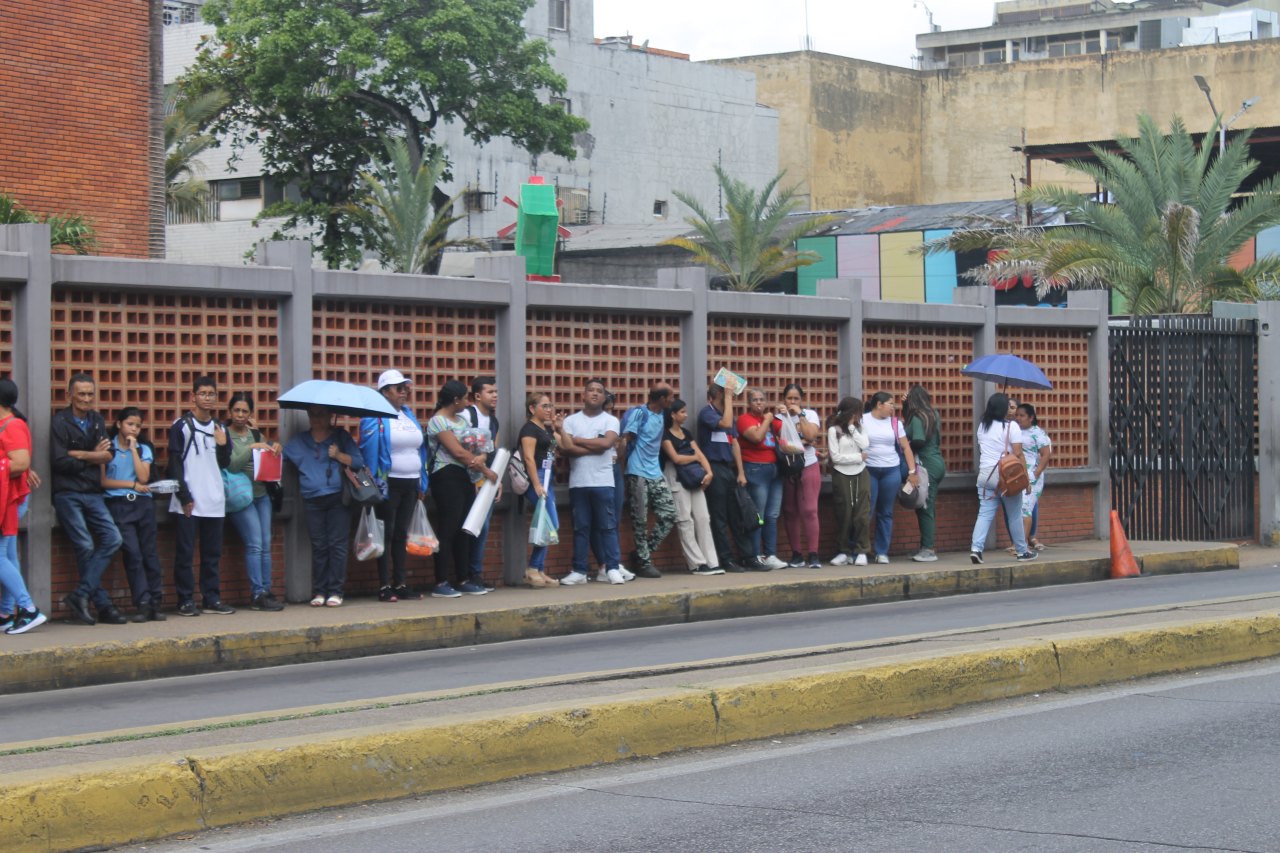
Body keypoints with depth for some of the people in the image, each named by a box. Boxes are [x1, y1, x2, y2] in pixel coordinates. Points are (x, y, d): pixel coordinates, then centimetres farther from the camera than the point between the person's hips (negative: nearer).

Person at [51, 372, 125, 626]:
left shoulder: (96, 420, 13)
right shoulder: (60, 422, -6)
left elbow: (108, 455, 1)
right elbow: (59, 461, -15)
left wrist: (79, 454, -12)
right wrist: (93, 457, -3)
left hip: (92, 493, 6)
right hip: (67, 494, -6)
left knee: (112, 539, -5)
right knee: (85, 547, -8)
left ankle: (80, 595, -5)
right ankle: (103, 606, -2)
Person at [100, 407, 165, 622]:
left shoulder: (144, 449, 13)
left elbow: (143, 477, -3)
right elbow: (103, 481, -4)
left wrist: (133, 449, -2)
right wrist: (132, 485, -3)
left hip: (143, 503, 3)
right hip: (118, 505, -3)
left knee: (149, 553, 0)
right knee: (132, 553, -10)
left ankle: (155, 603, 2)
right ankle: (142, 604, -10)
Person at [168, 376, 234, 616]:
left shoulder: (219, 429, 14)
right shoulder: (182, 426, -1)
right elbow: (175, 463, -5)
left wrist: (223, 445, -3)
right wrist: (185, 497, -12)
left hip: (214, 502, 5)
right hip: (189, 502, -5)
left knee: (212, 553, 7)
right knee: (185, 552, -4)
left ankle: (211, 599, 12)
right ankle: (185, 601, 0)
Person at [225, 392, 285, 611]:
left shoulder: (255, 433, 13)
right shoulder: (225, 435, -3)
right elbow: (232, 465, -14)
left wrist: (274, 447, -4)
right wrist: (251, 448, -22)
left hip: (262, 493, 6)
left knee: (266, 544, 4)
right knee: (254, 544, -12)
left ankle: (266, 591, 8)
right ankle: (257, 595, -11)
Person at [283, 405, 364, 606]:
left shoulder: (341, 437, 10)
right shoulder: (299, 441, 18)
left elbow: (359, 462, 3)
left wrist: (339, 455, -10)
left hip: (338, 499, -2)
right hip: (313, 501, 2)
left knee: (337, 544, -4)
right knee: (318, 546, 1)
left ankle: (335, 591, -2)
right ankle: (319, 592, 5)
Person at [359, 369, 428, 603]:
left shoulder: (408, 415, 14)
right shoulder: (375, 418, -7)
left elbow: (421, 449, 16)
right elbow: (369, 451, -14)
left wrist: (422, 484, 12)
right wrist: (374, 484, -20)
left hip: (410, 484, 7)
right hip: (388, 484, -7)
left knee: (401, 534, 10)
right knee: (387, 534, -3)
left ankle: (400, 585, 14)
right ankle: (384, 587, 0)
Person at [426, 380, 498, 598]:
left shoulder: (461, 420, 18)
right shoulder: (438, 421, -10)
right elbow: (458, 451, -15)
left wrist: (480, 457, -13)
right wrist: (485, 470, -8)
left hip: (465, 477, 9)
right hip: (447, 476, -9)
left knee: (464, 530, 9)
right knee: (448, 528, -10)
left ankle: (463, 580, 14)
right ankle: (440, 584, -10)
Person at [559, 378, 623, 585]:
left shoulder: (610, 421, 7)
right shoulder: (571, 420, 9)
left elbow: (607, 442, -12)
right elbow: (565, 448, -5)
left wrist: (577, 440, -3)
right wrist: (594, 447, -10)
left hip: (602, 482, -1)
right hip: (577, 482, 1)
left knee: (608, 526, -2)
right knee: (581, 527, 4)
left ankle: (613, 568, 0)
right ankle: (579, 571, 7)